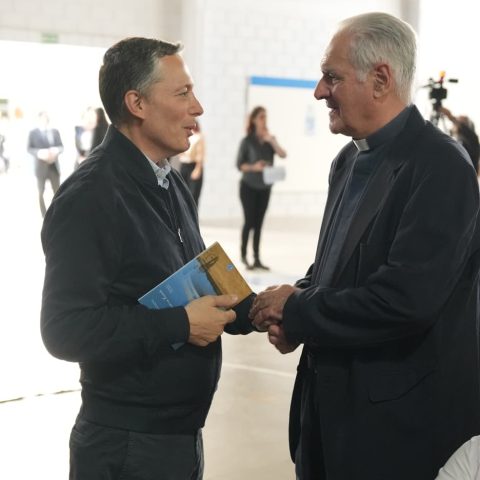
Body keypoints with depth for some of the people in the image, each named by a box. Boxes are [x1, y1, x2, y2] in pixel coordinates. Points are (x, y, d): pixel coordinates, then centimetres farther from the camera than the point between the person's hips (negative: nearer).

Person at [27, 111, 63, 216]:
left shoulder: (55, 131, 7)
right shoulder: (33, 133, -1)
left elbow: (61, 147, 8)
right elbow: (29, 148, -4)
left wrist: (56, 150, -16)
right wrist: (39, 152, -24)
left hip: (54, 166, 2)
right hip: (41, 167, -2)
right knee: (41, 192, 6)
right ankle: (45, 217, 14)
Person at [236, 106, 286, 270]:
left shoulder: (270, 140, 4)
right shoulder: (247, 141, -7)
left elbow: (283, 155, -10)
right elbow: (239, 165, -8)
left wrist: (272, 141, -20)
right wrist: (254, 167, -23)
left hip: (265, 188, 4)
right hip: (249, 187, -4)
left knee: (259, 223, 5)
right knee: (249, 221, -4)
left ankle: (256, 258, 9)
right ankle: (243, 254, 13)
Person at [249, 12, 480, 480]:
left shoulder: (439, 166, -19)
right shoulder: (350, 160, 9)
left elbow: (406, 298, -27)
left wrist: (297, 309, -16)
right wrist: (295, 309, -6)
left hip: (403, 420, -7)